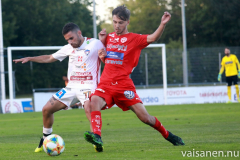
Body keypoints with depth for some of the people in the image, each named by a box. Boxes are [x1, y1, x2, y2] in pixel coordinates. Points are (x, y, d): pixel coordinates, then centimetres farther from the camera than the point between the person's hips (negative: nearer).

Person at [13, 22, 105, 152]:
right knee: (46, 109, 3)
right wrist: (29, 59, 16)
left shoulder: (95, 44, -5)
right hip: (71, 86, 7)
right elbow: (49, 58, 23)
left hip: (88, 86, -7)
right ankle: (45, 140, 22)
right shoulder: (68, 48, 12)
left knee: (88, 109, -37)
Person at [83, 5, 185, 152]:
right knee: (94, 101, -31)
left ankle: (168, 135, 21)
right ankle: (96, 136, -42)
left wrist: (163, 24, -30)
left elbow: (153, 38, -14)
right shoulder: (109, 37, 16)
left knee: (145, 117, -4)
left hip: (124, 85, -3)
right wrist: (102, 42, 11)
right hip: (106, 83, 3)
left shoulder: (134, 39, 2)